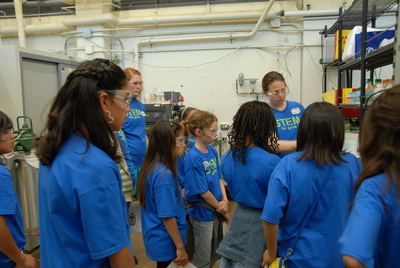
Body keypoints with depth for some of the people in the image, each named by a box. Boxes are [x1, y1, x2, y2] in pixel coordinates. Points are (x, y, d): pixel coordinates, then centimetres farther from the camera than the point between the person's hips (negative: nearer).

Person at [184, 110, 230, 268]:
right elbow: (202, 191, -20)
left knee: (214, 255, 24)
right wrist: (221, 208, -9)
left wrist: (225, 201, -6)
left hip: (216, 211, 7)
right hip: (202, 212, -7)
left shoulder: (212, 150, 0)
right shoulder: (194, 157, -23)